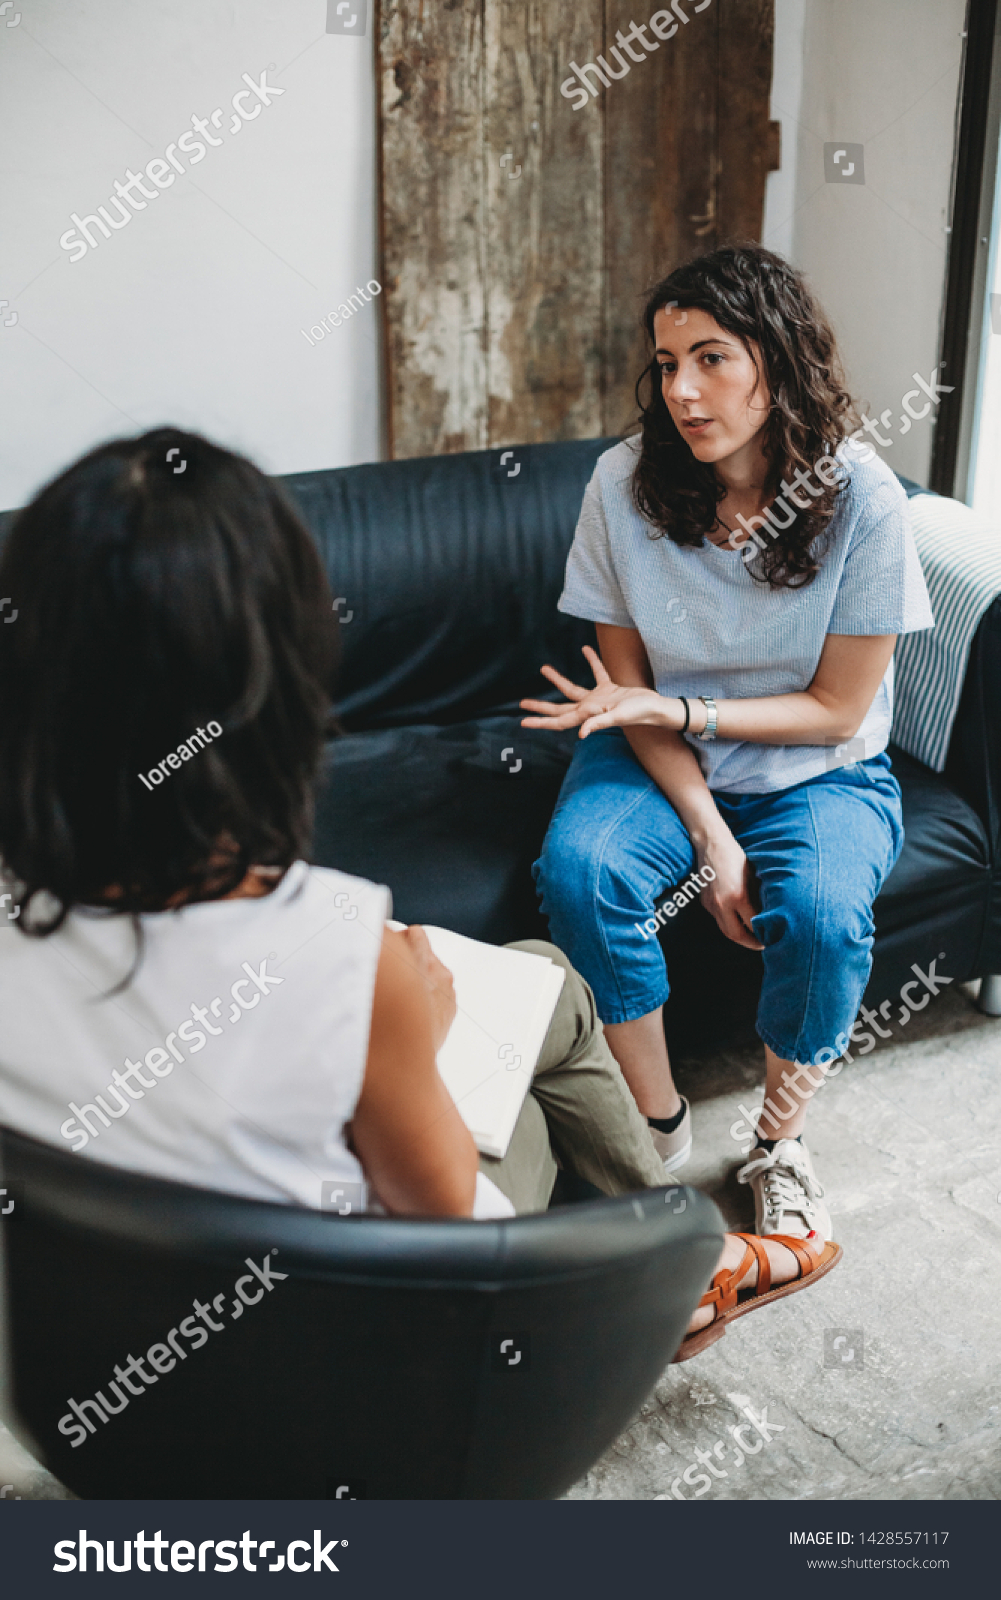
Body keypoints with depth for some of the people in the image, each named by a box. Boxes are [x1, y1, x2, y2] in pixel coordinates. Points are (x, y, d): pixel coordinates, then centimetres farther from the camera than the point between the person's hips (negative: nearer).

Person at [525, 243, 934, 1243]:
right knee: (577, 867, -28)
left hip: (820, 773, -1)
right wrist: (709, 834, -16)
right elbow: (628, 683, -5)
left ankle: (779, 1143, -2)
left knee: (820, 910, -31)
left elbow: (836, 709, -11)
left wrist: (672, 710, -22)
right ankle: (658, 1122, -6)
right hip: (665, 759, 2)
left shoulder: (860, 495, -16)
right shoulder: (624, 482, -11)